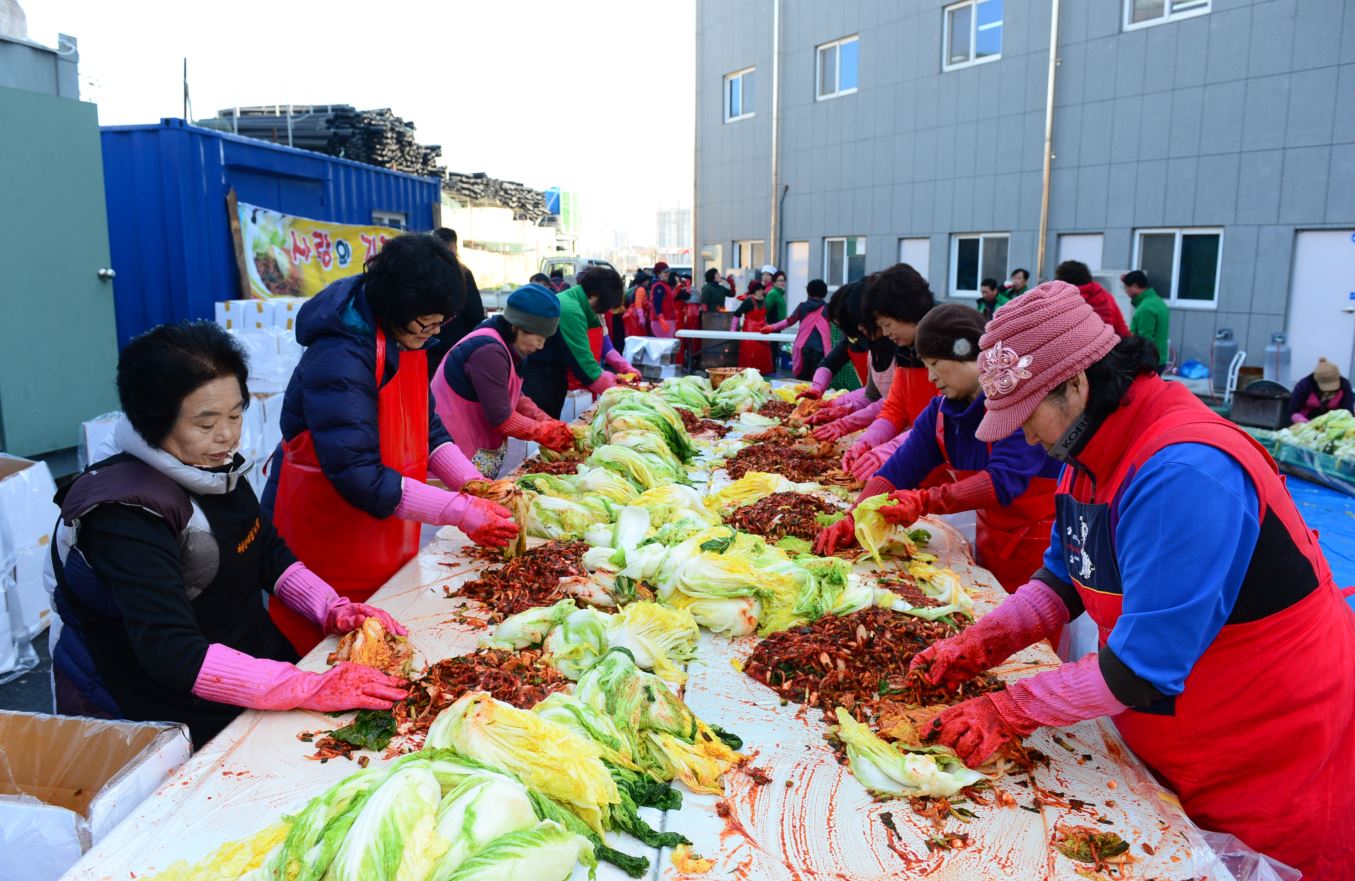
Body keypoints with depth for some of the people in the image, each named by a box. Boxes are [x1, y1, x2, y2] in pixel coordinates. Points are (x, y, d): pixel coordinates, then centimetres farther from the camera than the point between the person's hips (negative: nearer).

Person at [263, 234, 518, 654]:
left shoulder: (405, 342, 1)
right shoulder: (339, 360, -27)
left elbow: (428, 429, 5)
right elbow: (361, 478, -30)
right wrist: (461, 512, -29)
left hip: (386, 541, 8)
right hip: (326, 551, -8)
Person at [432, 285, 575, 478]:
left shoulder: (504, 345, 8)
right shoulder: (489, 351, -22)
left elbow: (516, 397, 14)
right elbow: (501, 417, -23)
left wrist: (549, 424, 2)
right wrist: (544, 432, -10)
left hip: (485, 446, 10)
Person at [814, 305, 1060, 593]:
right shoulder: (940, 410, 0)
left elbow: (1003, 481, -31)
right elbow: (897, 471, -5)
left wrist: (925, 501, -38)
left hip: (1043, 550, -6)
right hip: (991, 545, 6)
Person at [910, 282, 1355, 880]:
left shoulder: (1185, 474, -33)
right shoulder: (1093, 446, -3)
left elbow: (1145, 667, -32)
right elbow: (1064, 579, 5)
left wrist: (1009, 711, -24)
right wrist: (977, 645, -9)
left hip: (1275, 762, -7)